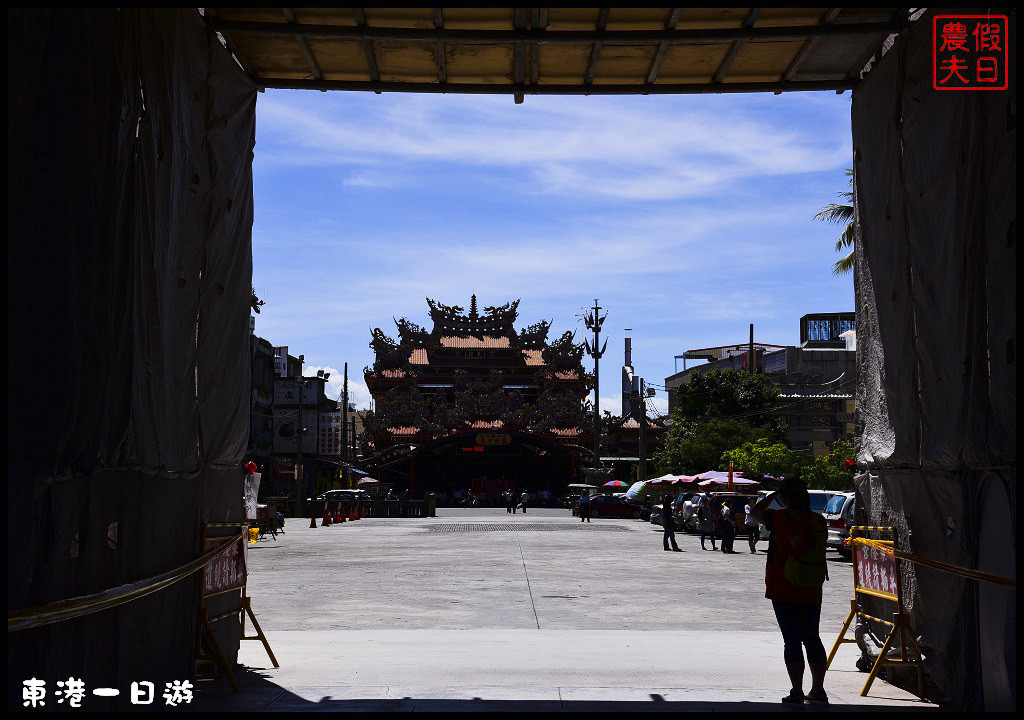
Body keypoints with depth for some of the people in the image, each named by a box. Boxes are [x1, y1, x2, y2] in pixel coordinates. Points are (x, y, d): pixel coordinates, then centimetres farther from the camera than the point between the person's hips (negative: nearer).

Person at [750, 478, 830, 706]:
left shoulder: (780, 518, -14)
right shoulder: (818, 521, -1)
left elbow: (754, 512, 2)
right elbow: (819, 549, 13)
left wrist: (773, 495, 10)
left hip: (784, 592, -4)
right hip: (811, 592, 5)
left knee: (792, 641, 1)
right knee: (812, 639, 15)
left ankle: (797, 693, 2)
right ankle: (818, 691, 20)